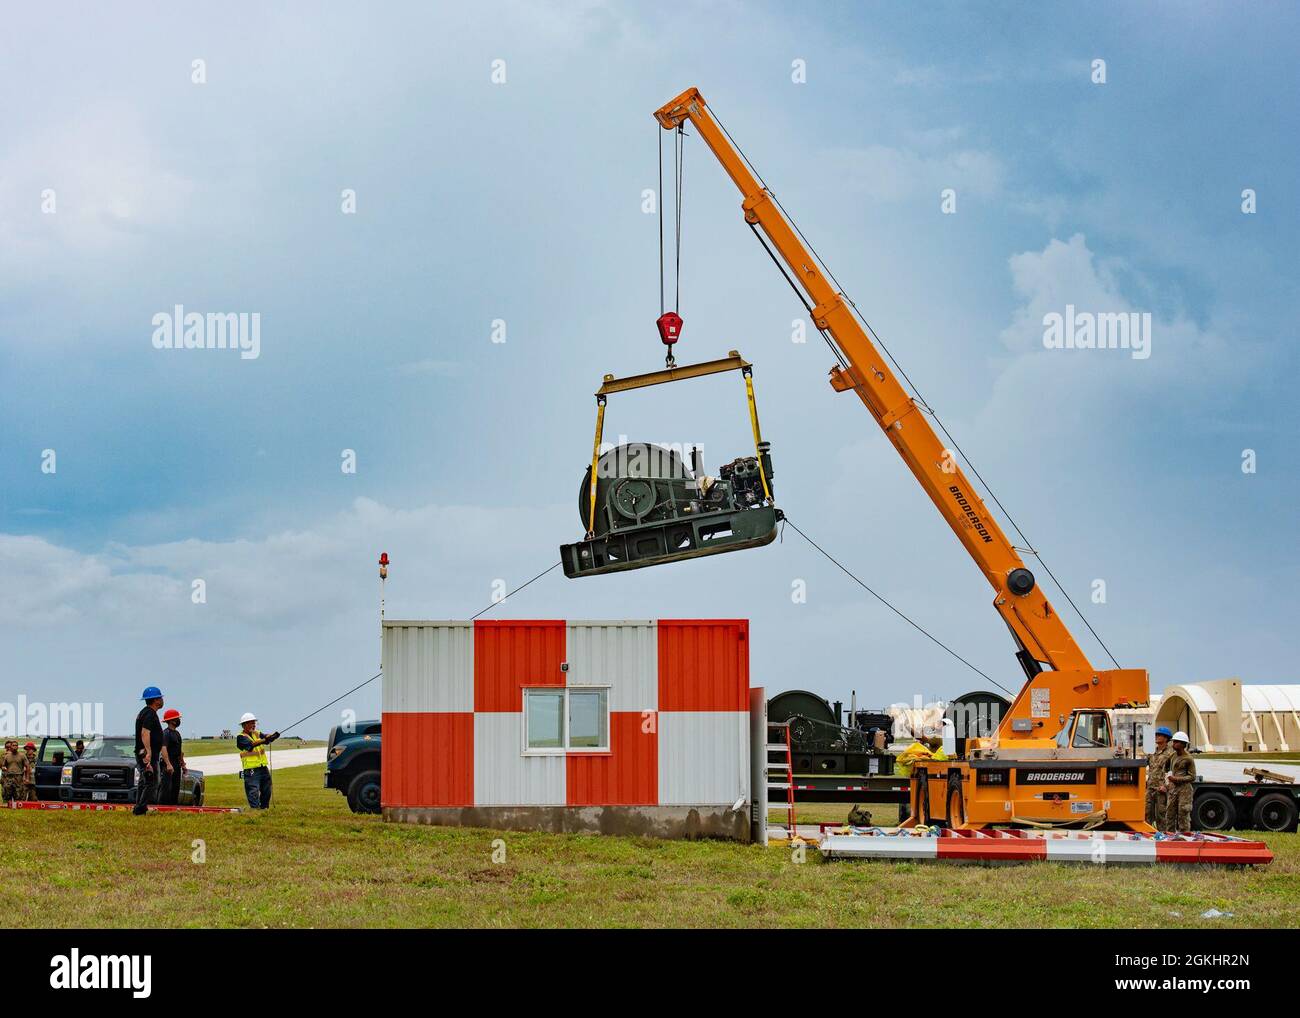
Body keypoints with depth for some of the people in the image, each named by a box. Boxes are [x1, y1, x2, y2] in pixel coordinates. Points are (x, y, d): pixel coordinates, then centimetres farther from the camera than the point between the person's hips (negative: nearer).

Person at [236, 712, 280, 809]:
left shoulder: (257, 734, 14)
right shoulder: (241, 737, -5)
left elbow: (266, 737, -3)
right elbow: (250, 744, -23)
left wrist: (273, 736, -26)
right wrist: (264, 740, -37)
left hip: (263, 768, 6)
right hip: (251, 771, -6)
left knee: (266, 792, 12)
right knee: (253, 792, -11)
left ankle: (264, 809, 26)